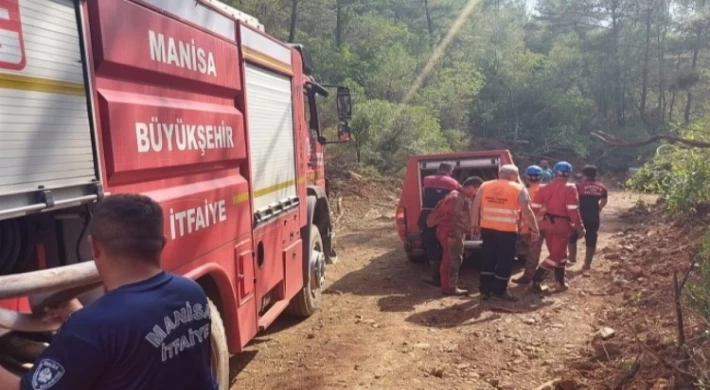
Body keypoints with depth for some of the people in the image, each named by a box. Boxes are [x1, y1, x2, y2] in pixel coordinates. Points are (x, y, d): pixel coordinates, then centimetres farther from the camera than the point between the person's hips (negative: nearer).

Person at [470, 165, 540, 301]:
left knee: (488, 259, 15)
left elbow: (475, 206, 9)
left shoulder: (485, 186, 9)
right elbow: (526, 211, -6)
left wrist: (475, 225, 16)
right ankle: (499, 290, 15)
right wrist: (534, 229, 1)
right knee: (505, 261, 9)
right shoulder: (519, 189, -2)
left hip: (487, 228, 5)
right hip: (508, 230, -4)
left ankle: (485, 290, 19)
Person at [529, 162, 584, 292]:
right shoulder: (570, 188, -11)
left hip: (547, 223, 6)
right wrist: (580, 226, -8)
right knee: (556, 255, 2)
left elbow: (535, 207, 2)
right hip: (562, 224, -6)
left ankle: (560, 282, 25)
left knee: (560, 253, 20)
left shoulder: (545, 187, 5)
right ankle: (536, 280, -6)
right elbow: (573, 210, -16)